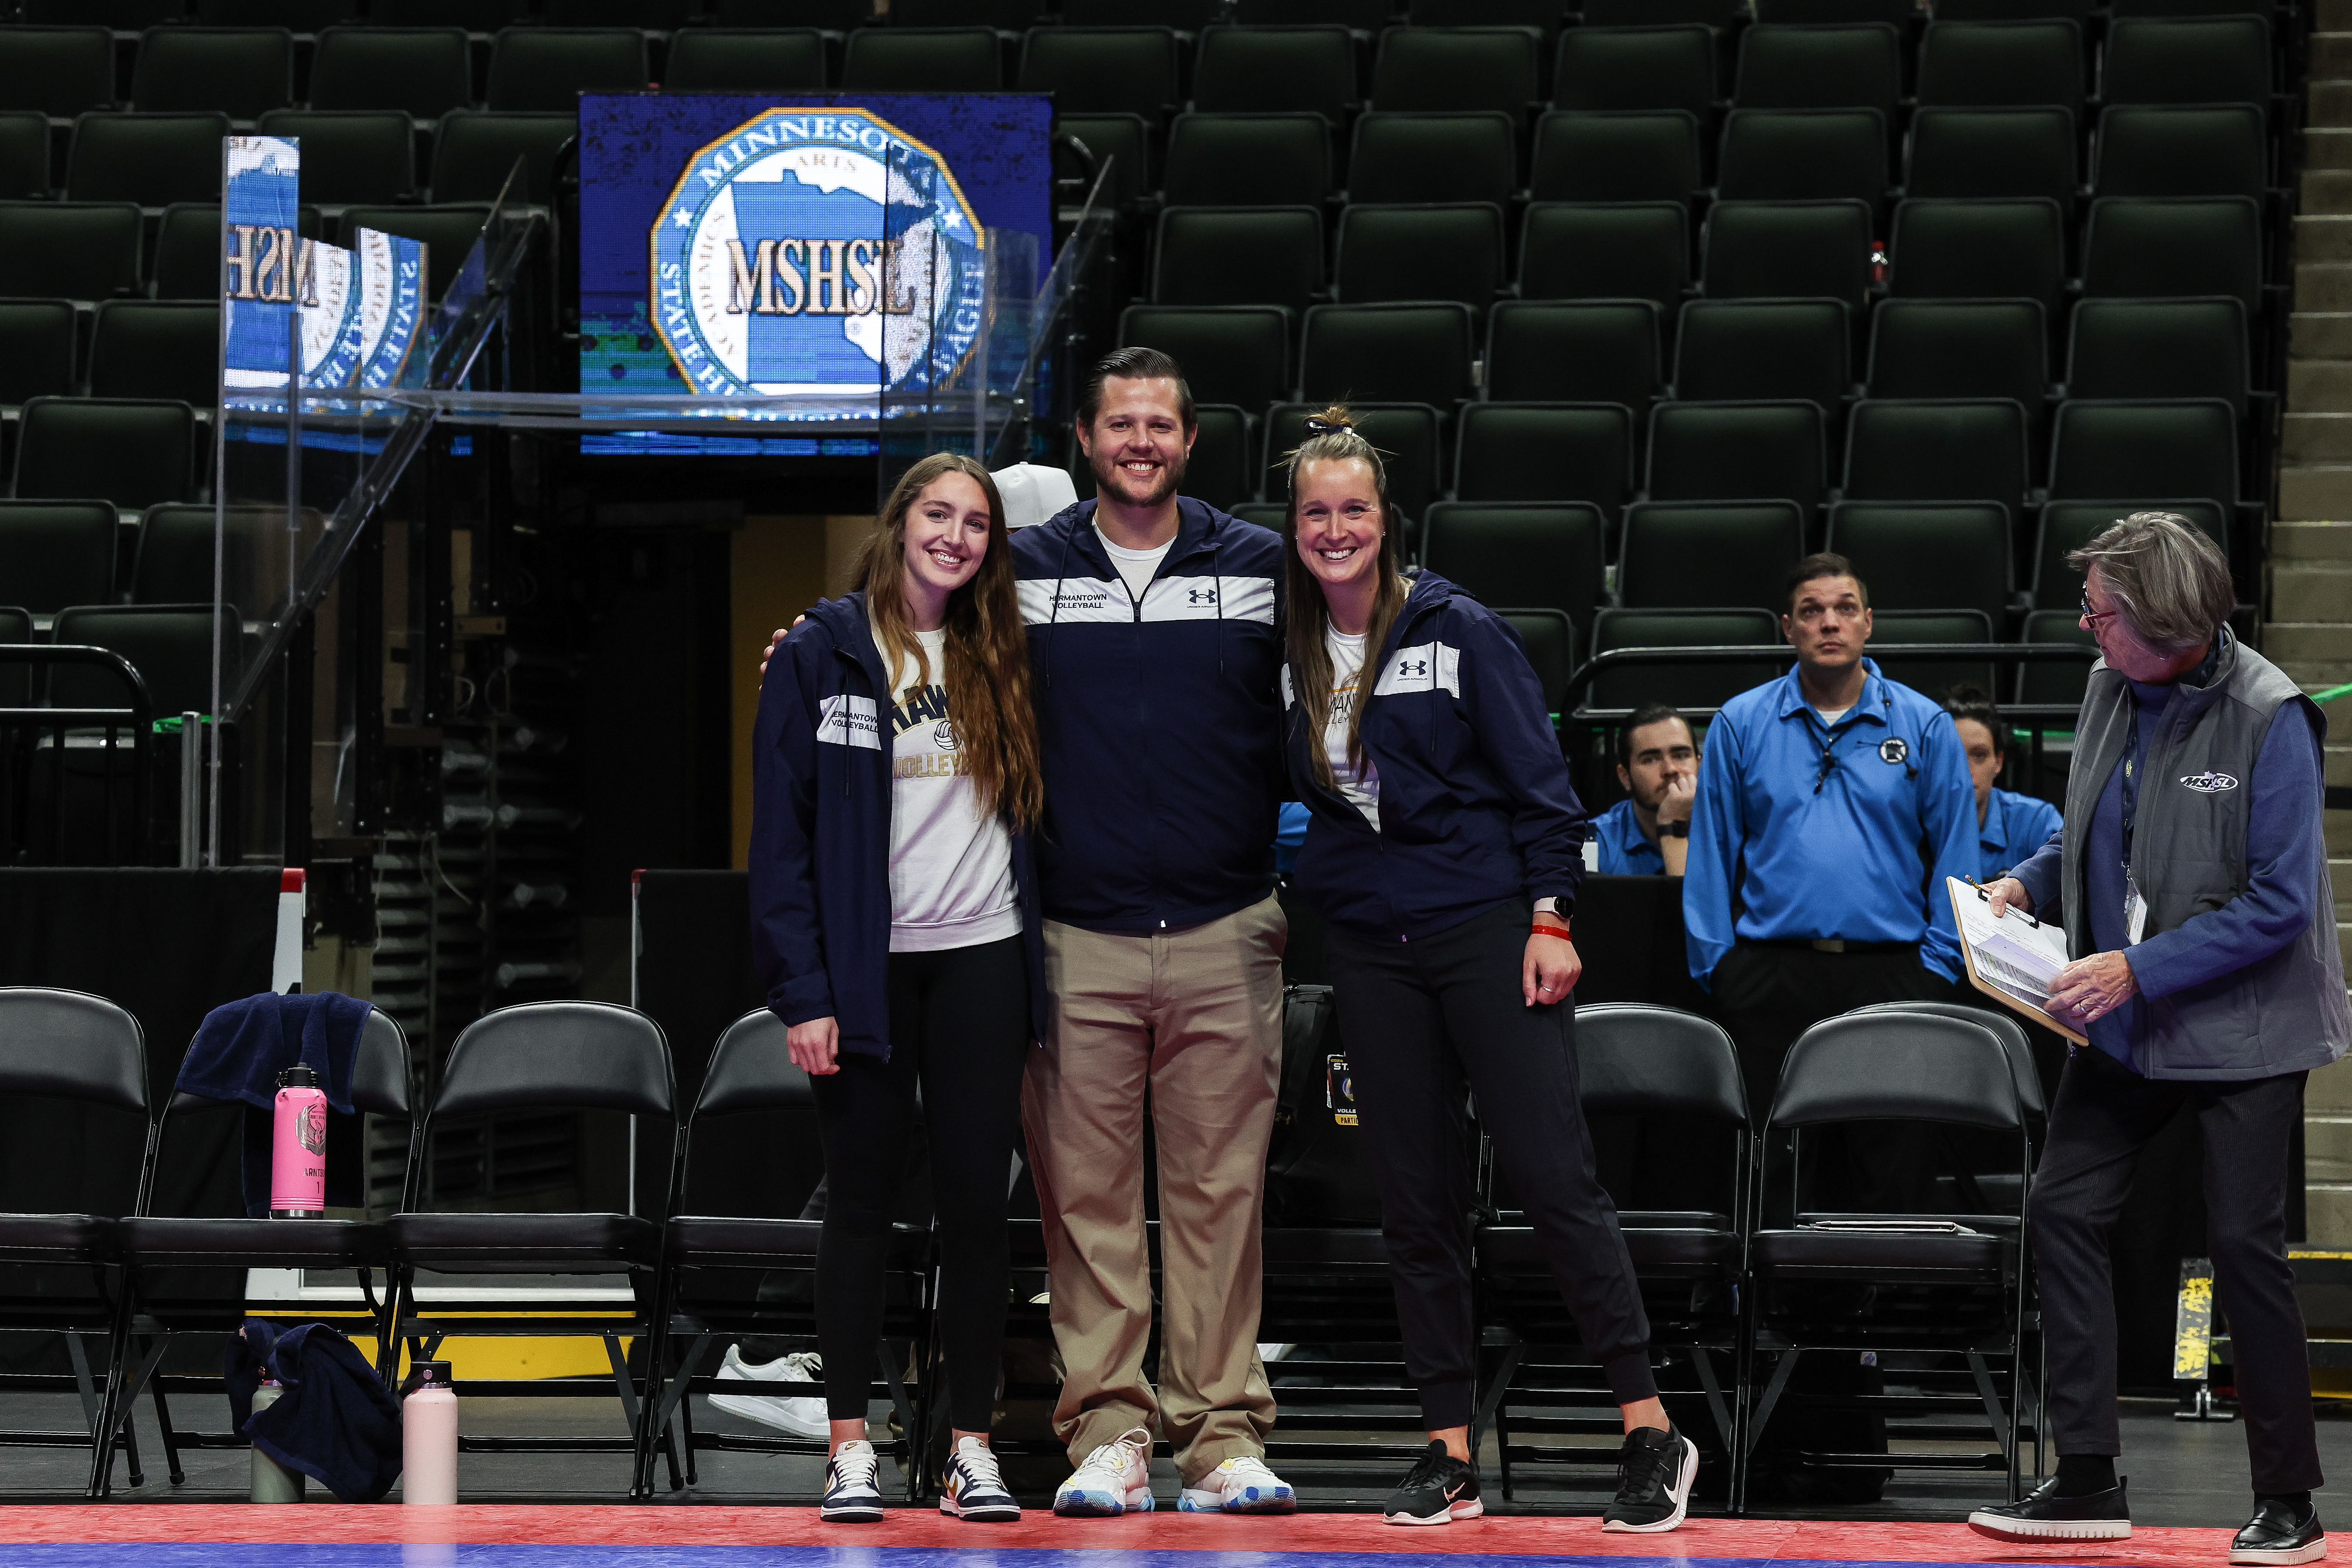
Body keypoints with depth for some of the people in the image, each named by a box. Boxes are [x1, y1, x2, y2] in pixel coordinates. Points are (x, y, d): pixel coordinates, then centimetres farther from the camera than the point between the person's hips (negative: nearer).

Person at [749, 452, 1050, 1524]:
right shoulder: (822, 656, -2)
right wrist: (802, 991, -11)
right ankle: (850, 1446, 7)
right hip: (865, 964, -3)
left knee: (975, 1202, 2)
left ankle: (973, 1448, 6)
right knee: (862, 1202, 2)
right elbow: (782, 831, -4)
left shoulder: (998, 663, 10)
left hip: (982, 960, 3)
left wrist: (1041, 981, 2)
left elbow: (1031, 812, 11)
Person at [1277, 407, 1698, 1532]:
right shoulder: (1286, 651, 8)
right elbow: (1281, 794, 18)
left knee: (1552, 1175, -8)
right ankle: (1449, 1449, 9)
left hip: (1487, 927, -4)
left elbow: (1537, 777, -3)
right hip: (1367, 946, 4)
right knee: (1414, 1201, 4)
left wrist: (1550, 920, -9)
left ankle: (1652, 1432, -4)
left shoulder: (1459, 631, -3)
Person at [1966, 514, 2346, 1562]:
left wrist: (2139, 970, -23)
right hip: (2126, 1019, 7)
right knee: (2063, 1210, 0)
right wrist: (2029, 883, -2)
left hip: (2241, 1029, -6)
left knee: (2244, 1244, -3)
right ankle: (2087, 1483, 6)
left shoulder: (2267, 719, -19)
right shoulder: (2112, 689, 1)